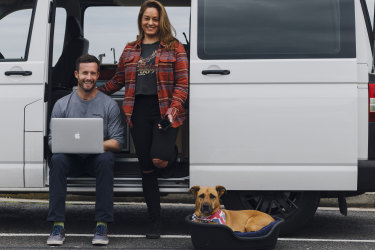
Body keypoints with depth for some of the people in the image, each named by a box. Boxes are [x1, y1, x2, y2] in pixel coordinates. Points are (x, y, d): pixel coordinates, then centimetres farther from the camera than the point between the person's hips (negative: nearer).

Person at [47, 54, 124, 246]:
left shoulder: (109, 105, 2)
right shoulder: (62, 104, 6)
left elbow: (117, 141, -2)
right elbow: (52, 140, 4)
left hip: (96, 158, -1)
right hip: (71, 158, 1)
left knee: (106, 159, -35)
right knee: (57, 159, -32)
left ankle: (102, 225, -34)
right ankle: (58, 225, -32)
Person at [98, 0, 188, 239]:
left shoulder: (174, 48, 3)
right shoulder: (130, 50, 15)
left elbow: (182, 83, -2)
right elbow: (118, 80, 22)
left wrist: (173, 109, -15)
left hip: (164, 111, -4)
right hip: (139, 112, 4)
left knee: (159, 159, -24)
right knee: (146, 168, 5)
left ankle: (172, 152, 17)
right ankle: (155, 221, 15)